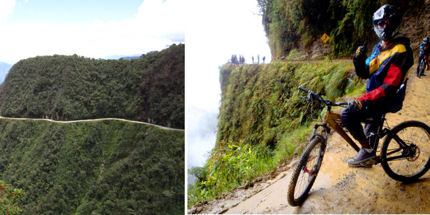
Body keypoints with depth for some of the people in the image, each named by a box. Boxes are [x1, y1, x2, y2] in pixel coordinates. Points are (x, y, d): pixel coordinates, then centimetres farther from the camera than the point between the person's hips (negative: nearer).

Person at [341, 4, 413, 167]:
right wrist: (358, 59, -14)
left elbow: (390, 86, -29)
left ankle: (367, 150, -10)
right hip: (375, 97, 9)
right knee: (370, 130, 28)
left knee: (347, 115, -24)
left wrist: (364, 100, -37)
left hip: (388, 100, -9)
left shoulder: (400, 51, -20)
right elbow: (364, 74, 6)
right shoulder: (378, 47, 8)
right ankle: (369, 158, 49)